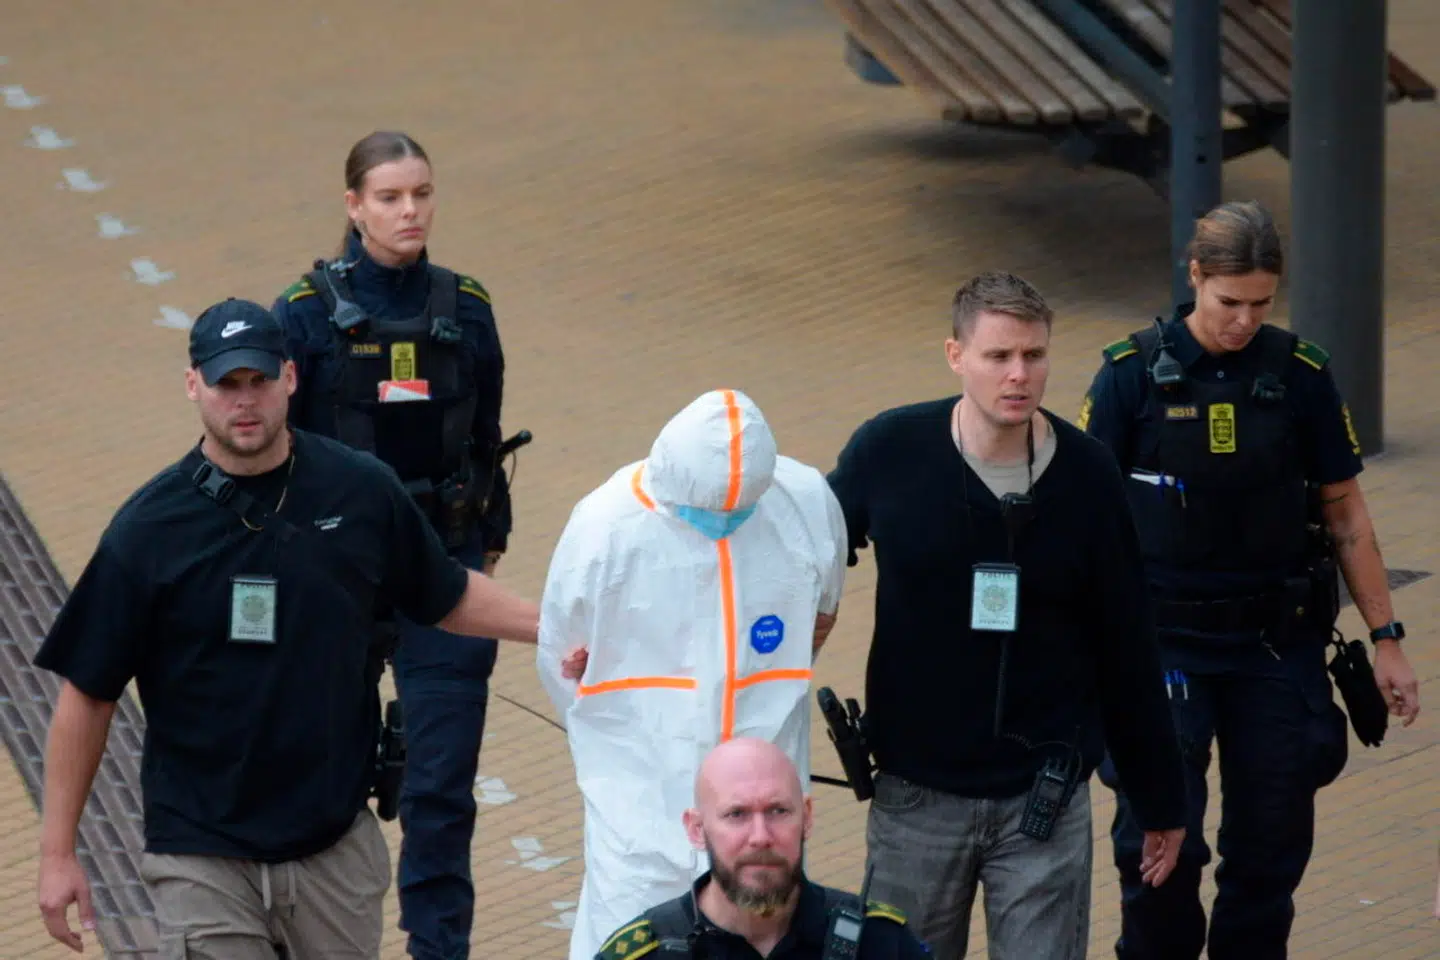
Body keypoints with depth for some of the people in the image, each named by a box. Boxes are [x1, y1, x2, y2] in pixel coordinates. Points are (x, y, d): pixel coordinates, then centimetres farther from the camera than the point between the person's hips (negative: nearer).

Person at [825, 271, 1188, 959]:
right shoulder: (888, 451, -7)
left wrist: (1162, 798, 9)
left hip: (1044, 800, 0)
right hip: (915, 794, 0)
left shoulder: (1087, 475, -4)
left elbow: (1126, 650, 4)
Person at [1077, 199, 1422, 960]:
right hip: (1163, 638, -2)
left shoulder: (1300, 375, 0)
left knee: (1271, 844, 5)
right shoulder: (1133, 374, -5)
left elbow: (1345, 511, 7)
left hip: (1276, 641, 2)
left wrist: (1386, 640, 6)